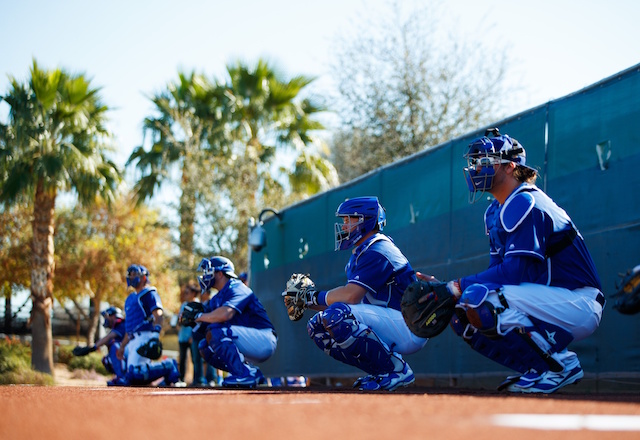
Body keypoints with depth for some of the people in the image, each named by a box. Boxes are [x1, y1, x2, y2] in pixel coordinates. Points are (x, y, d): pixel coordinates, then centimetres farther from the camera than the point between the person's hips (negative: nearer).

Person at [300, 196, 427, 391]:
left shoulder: (378, 251, -15)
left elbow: (350, 296, -26)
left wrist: (315, 297, -10)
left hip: (410, 327, -10)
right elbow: (349, 300, 14)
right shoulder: (359, 254, 17)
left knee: (336, 315, -29)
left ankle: (396, 369, -17)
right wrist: (307, 302, 2)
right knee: (317, 325, 4)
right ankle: (380, 370, 4)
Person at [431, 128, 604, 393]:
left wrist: (460, 286, -20)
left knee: (477, 299, -26)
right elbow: (498, 270, 14)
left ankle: (561, 365, -15)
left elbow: (516, 270, -23)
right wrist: (447, 289, -1)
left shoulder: (524, 203, -15)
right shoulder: (495, 212, 16)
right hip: (553, 306, 10)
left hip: (578, 303, -10)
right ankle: (536, 368, 7)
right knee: (462, 316, 6)